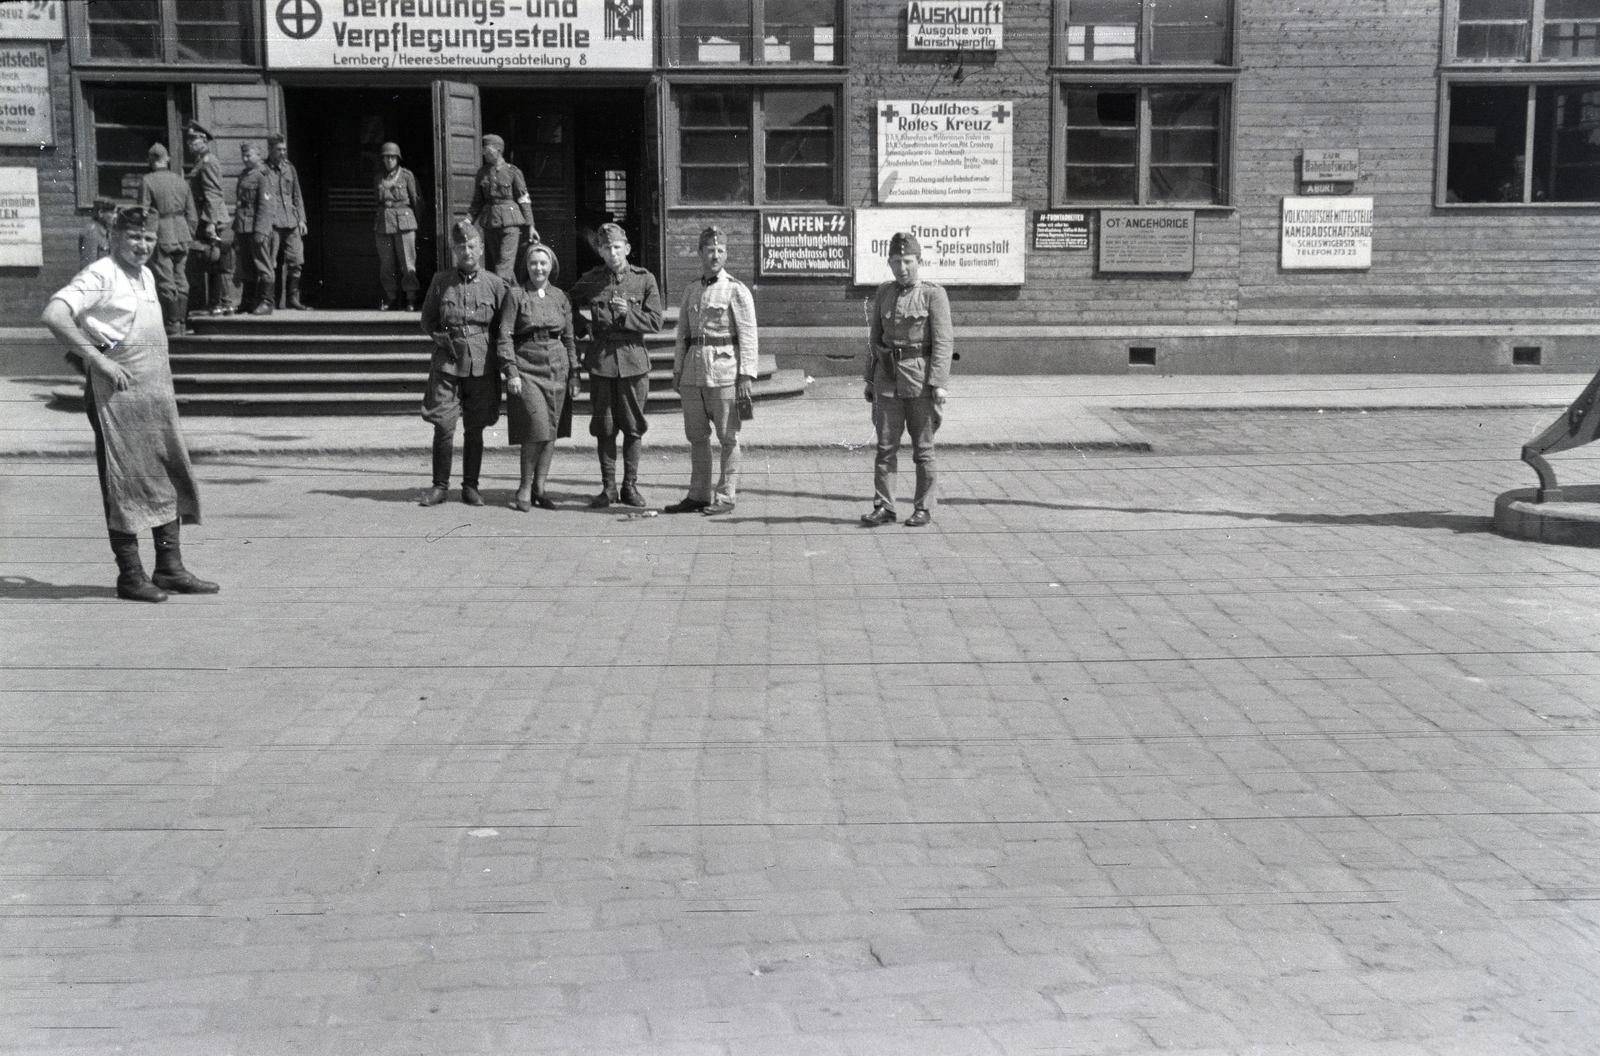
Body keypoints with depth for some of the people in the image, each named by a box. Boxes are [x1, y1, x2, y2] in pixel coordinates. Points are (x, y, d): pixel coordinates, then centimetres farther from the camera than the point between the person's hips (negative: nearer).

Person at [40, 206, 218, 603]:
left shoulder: (146, 276, 16)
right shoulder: (99, 276, -10)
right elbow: (54, 315, -23)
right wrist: (99, 359, -26)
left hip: (156, 392, 8)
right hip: (116, 392, -8)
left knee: (170, 478, 8)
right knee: (125, 483, -4)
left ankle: (170, 569, 14)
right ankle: (130, 576, 3)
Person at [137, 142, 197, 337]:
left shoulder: (147, 182, -6)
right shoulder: (180, 181, 8)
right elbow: (192, 215, 10)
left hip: (161, 238, -5)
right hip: (182, 236, 5)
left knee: (165, 282, -3)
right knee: (181, 280, 9)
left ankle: (173, 324, -4)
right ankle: (182, 322, 13)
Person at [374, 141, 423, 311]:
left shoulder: (406, 175, 3)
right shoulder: (379, 178, 14)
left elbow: (416, 199, 6)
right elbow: (374, 202, 20)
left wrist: (417, 220, 3)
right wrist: (374, 227, 18)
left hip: (403, 219, -4)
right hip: (383, 221, 4)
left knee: (407, 260, -8)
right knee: (386, 262, 3)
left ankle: (411, 299, -5)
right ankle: (391, 298, 10)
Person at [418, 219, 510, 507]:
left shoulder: (495, 284, 2)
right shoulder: (441, 281, 4)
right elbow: (427, 320, 13)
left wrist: (490, 345, -5)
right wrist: (442, 338, -3)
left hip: (482, 364, 0)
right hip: (447, 362, 0)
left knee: (475, 429, 6)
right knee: (443, 426, -3)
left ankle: (470, 486, 16)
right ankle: (440, 486, 8)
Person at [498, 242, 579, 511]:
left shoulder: (560, 297, 11)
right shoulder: (516, 295, 0)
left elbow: (569, 338, 14)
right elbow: (505, 335, -3)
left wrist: (574, 373, 10)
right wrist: (511, 371, -11)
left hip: (557, 367, 4)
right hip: (527, 366, -4)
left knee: (551, 430, 4)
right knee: (537, 428, -13)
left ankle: (540, 487, 14)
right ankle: (525, 488, 2)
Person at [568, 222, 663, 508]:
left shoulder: (644, 279, 3)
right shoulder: (591, 280, 6)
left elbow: (655, 321, -1)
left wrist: (628, 315, -16)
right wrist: (583, 327, 6)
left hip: (633, 360, -1)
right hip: (601, 360, 1)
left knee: (633, 428, 4)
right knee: (604, 428, 4)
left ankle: (630, 486, 14)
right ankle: (608, 487, 13)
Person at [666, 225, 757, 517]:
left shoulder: (737, 290, -2)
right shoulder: (691, 291, 14)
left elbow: (748, 337, -6)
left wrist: (747, 376, -13)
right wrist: (677, 371, 13)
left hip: (724, 371, -5)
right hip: (693, 371, 6)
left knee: (728, 437, 0)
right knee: (696, 436, 10)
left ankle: (725, 496, 7)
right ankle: (698, 495, 17)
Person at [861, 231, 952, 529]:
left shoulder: (934, 295, -4)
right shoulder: (883, 294, 10)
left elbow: (943, 342, -9)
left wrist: (939, 383, -17)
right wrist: (870, 379, 13)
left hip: (920, 378, -4)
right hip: (888, 379, 4)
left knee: (923, 448, 4)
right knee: (885, 445, 1)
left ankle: (924, 508, 11)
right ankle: (883, 507, 5)